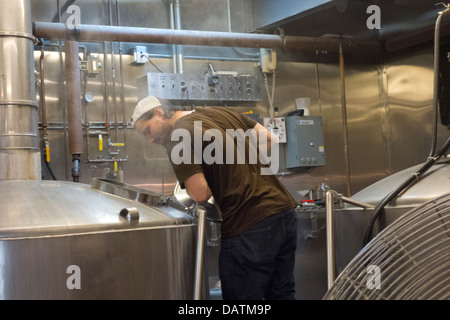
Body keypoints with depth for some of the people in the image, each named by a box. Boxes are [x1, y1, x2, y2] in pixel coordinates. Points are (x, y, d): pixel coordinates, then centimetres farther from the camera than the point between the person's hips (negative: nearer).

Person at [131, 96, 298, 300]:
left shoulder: (178, 138, -8)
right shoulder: (223, 112, 14)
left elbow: (200, 194, -15)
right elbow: (269, 140, 16)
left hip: (249, 226, -8)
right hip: (285, 208, 8)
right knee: (282, 293, 19)